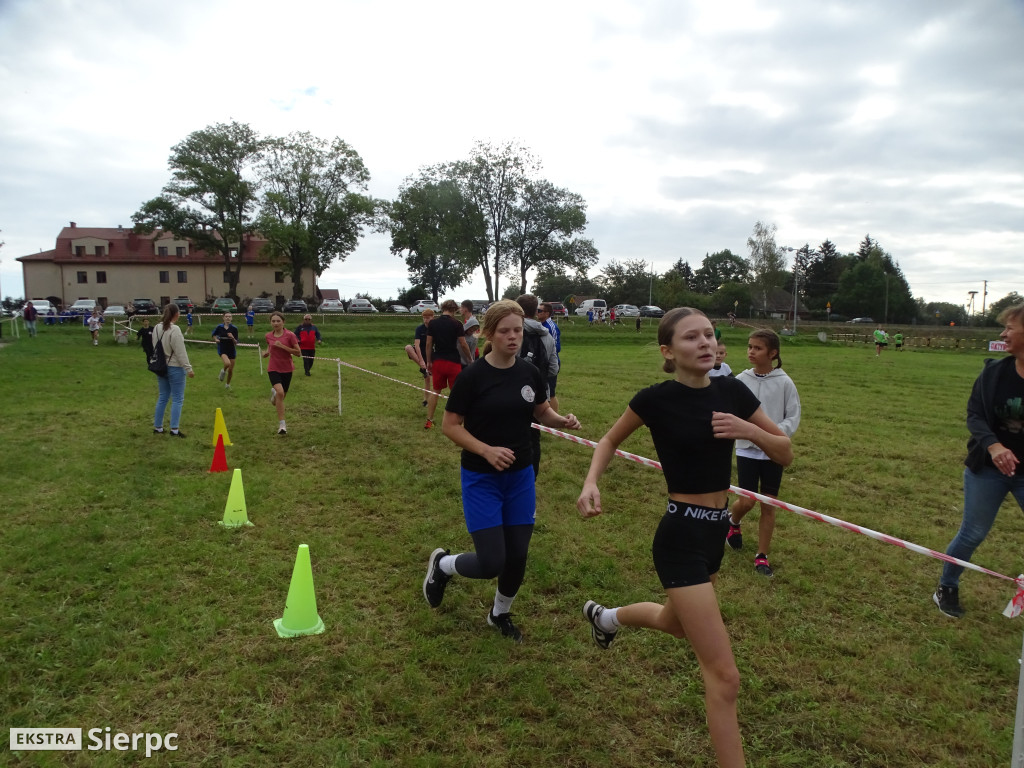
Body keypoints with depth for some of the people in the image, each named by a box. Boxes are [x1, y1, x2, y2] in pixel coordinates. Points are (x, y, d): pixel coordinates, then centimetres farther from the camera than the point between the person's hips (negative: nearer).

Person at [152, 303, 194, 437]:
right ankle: (174, 430, 0)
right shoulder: (174, 329, -18)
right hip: (175, 368, -8)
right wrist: (188, 368, -13)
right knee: (177, 399, 0)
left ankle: (158, 428, 20)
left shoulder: (157, 328, 6)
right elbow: (181, 352, -18)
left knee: (162, 397, 16)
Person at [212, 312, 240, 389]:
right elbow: (213, 334, 17)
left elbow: (236, 343, -6)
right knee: (227, 363, -30)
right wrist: (216, 339, -3)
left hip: (231, 350, 2)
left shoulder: (234, 328, -6)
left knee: (230, 370, 8)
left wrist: (232, 338, -25)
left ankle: (228, 384, 34)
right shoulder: (219, 327, -3)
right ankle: (223, 371, 5)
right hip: (222, 349, -1)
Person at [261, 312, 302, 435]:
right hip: (273, 368, 0)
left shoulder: (290, 335, -10)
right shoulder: (268, 336, 0)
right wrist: (267, 352, 0)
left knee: (282, 395, 15)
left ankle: (274, 391, 55)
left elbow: (298, 352, -12)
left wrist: (282, 346, -20)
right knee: (280, 392, -23)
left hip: (287, 369, 0)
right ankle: (282, 424, -18)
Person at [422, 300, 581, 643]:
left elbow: (542, 411, 13)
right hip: (481, 479, -4)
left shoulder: (530, 373, -2)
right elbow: (449, 426, -11)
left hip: (520, 477, 4)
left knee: (517, 557, 9)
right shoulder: (472, 376, -15)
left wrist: (563, 421, -8)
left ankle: (501, 613, 39)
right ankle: (441, 564, 26)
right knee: (491, 562, -7)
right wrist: (486, 450, -24)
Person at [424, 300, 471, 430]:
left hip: (437, 361, 3)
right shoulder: (456, 324, -7)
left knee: (436, 391, 12)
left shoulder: (432, 323, 2)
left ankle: (429, 420, 11)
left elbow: (428, 344, 3)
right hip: (453, 361, -3)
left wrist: (428, 361, 12)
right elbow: (463, 344, -6)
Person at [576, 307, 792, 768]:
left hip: (715, 531, 7)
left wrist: (747, 430, -16)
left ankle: (605, 617, 61)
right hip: (681, 538, -7)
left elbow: (785, 453, 3)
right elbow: (610, 440, 2)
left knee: (676, 623, 32)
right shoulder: (656, 399, -15)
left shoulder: (732, 392, -2)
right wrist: (591, 483, -16)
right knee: (723, 676, -6)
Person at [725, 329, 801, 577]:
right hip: (747, 449, 0)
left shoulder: (784, 382, -7)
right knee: (747, 501, -2)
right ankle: (732, 523, 34)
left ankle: (762, 557, 19)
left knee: (769, 505, 6)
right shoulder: (740, 380, -3)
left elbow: (793, 417, -4)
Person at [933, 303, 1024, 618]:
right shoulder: (994, 372, -8)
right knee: (973, 533, 9)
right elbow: (974, 414, -5)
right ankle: (947, 587, 30)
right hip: (988, 467, 0)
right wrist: (992, 445, -23)